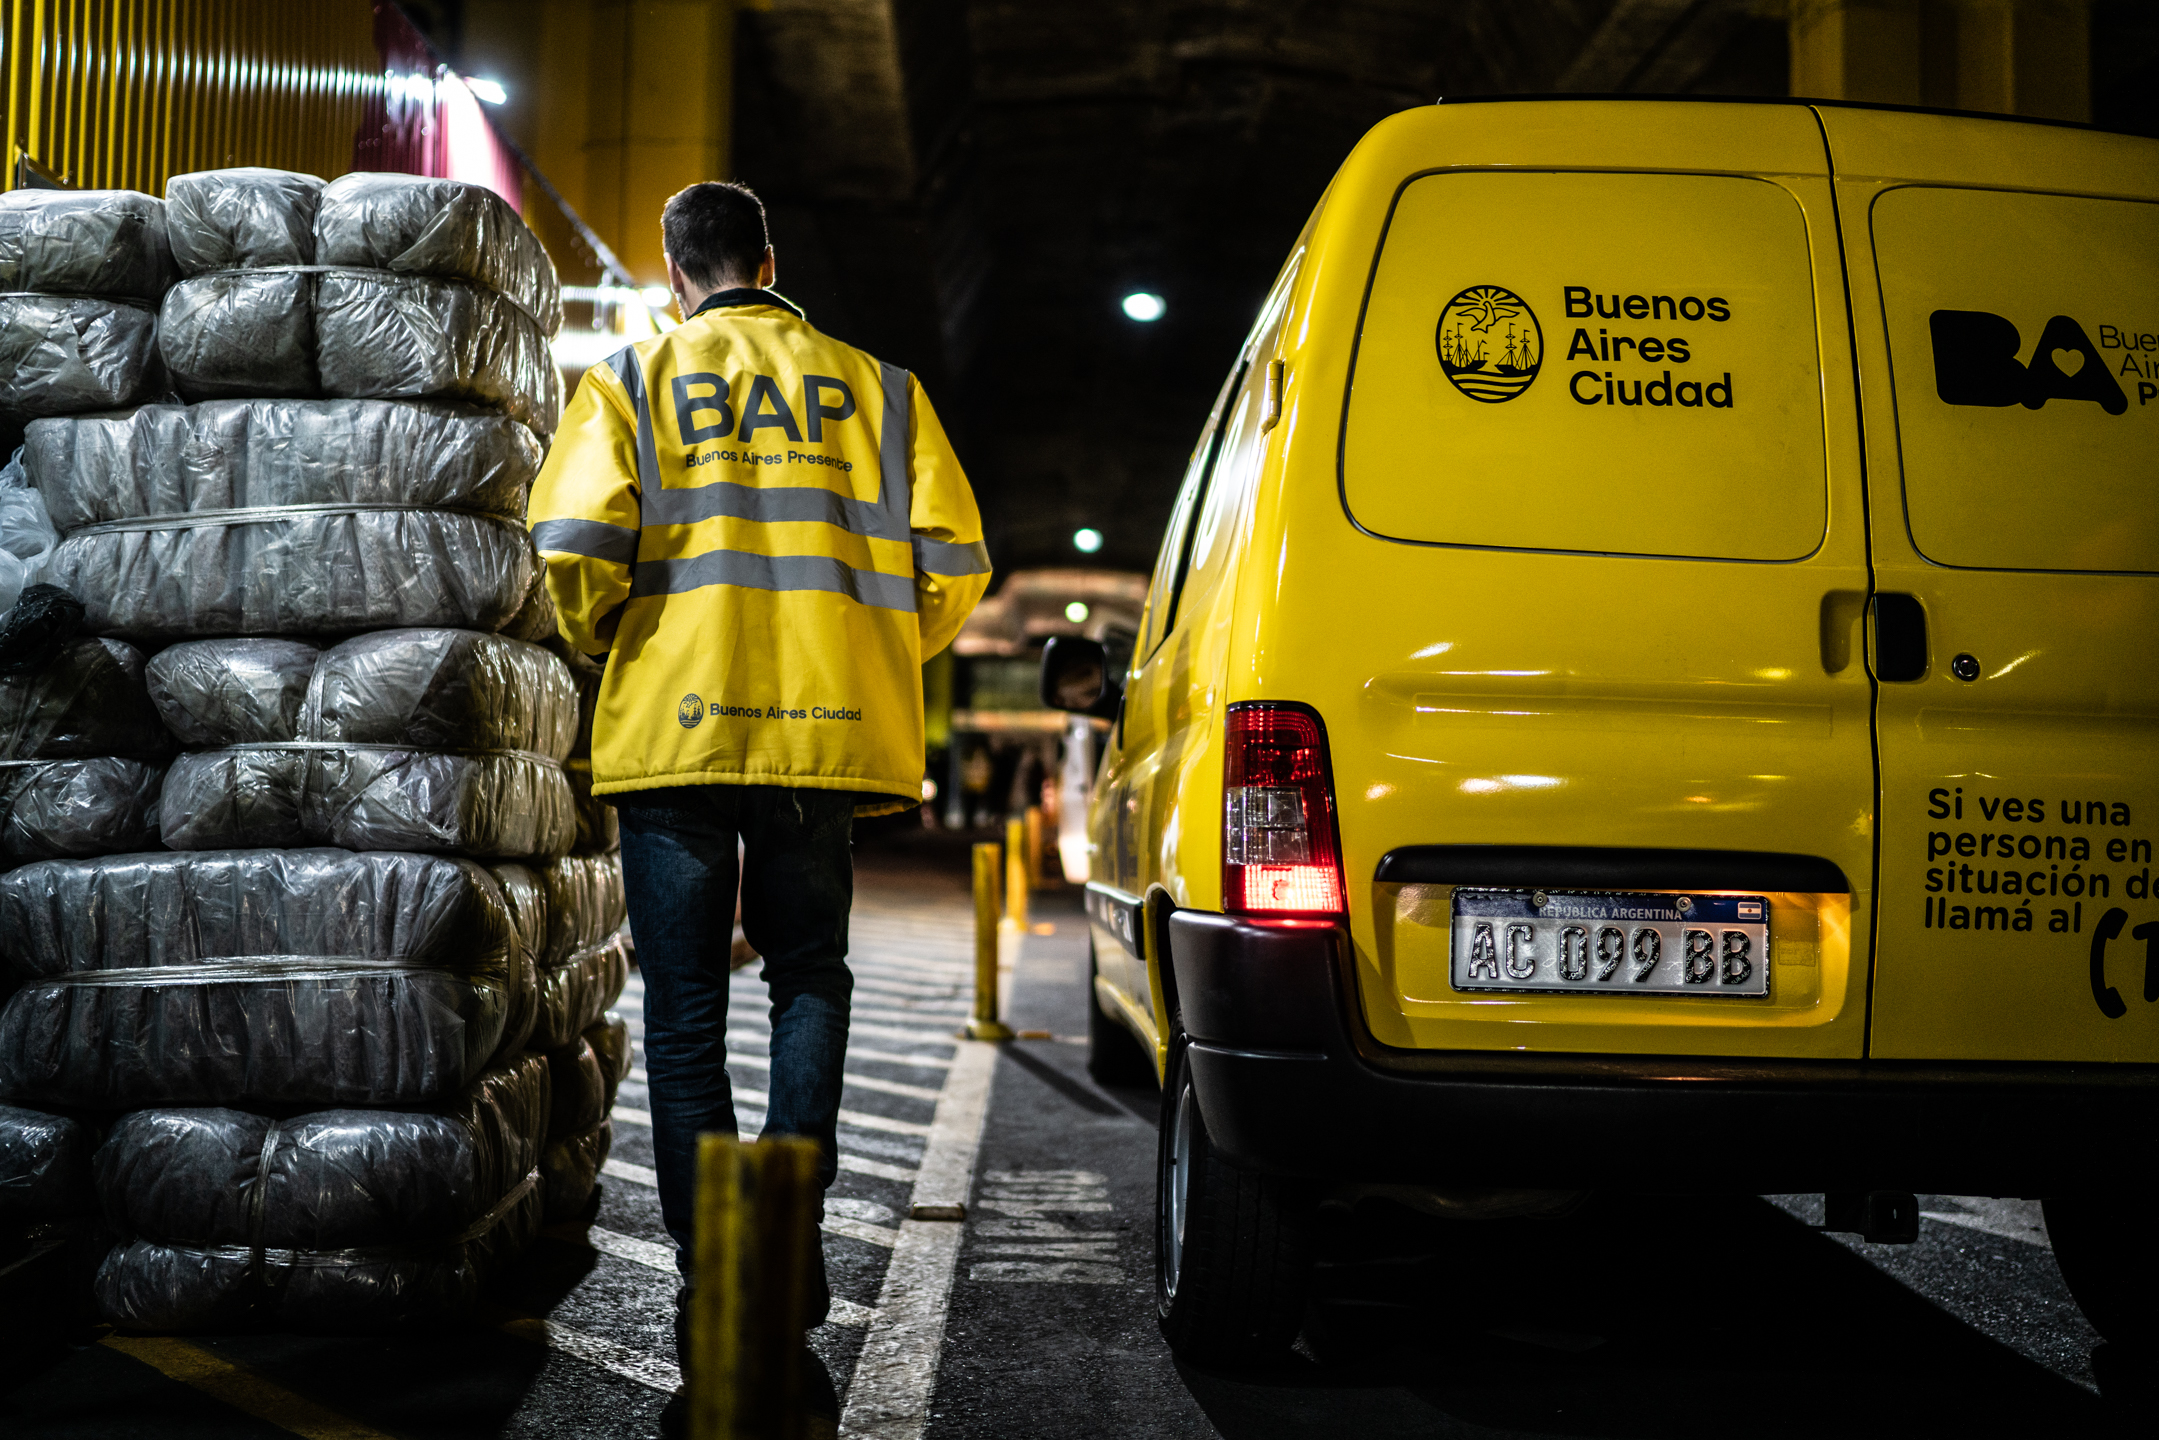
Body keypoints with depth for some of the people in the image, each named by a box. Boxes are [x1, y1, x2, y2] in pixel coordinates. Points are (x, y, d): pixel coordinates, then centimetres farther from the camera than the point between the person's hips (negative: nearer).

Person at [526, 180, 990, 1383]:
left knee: (686, 1009, 7)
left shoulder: (633, 382, 5)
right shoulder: (875, 386, 10)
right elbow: (954, 564, 3)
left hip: (675, 729, -1)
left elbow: (575, 547, -9)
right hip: (830, 732, 1)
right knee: (811, 976, 16)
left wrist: (612, 642, 10)